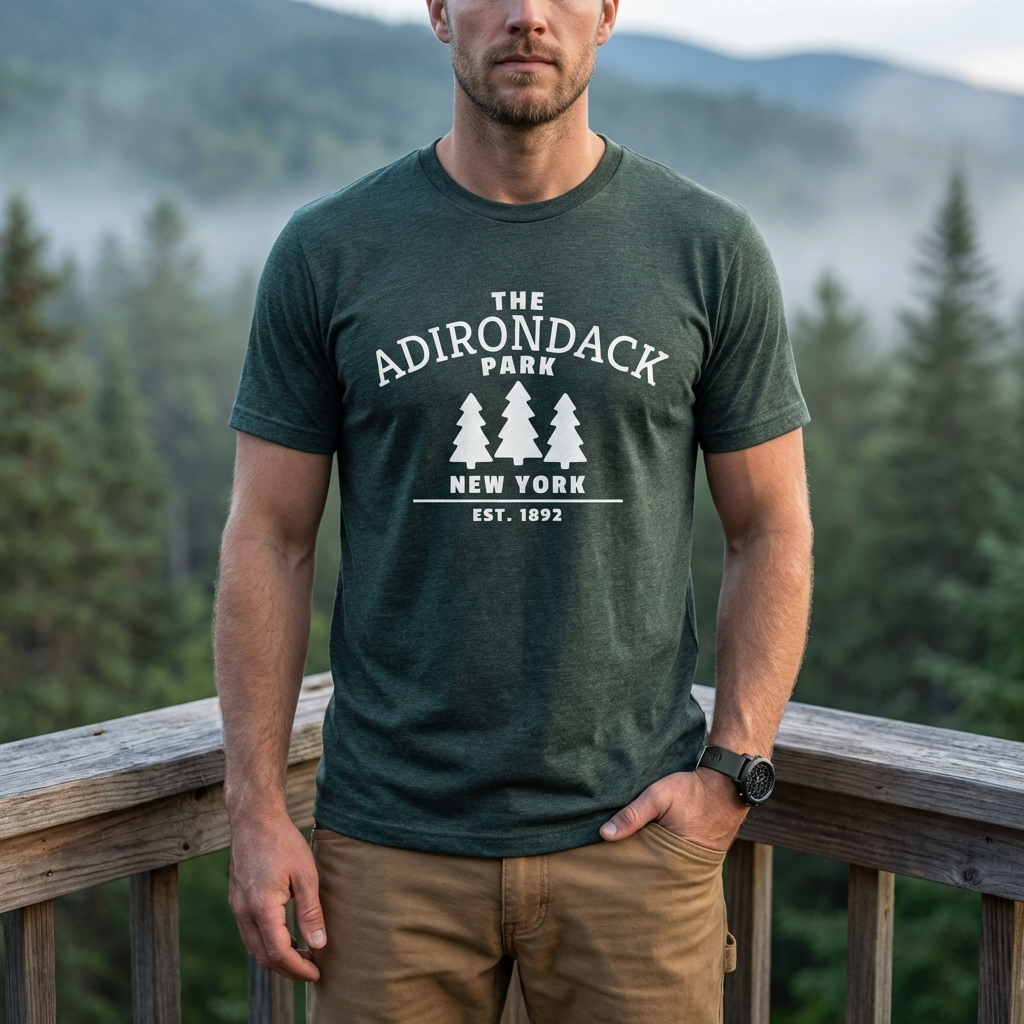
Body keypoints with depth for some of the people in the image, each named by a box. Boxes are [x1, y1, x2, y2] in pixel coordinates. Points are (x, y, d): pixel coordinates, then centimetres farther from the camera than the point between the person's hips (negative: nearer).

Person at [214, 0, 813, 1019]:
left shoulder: (710, 248, 0)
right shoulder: (328, 250, 0)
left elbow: (770, 530, 4)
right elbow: (267, 541, 1)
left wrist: (730, 768, -4)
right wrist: (256, 809, -2)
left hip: (630, 831, 1)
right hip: (390, 841, 0)